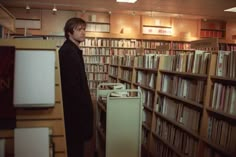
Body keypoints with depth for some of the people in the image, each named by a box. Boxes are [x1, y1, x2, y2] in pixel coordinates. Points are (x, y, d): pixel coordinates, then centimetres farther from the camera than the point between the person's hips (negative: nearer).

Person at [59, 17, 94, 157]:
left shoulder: (74, 50, 14)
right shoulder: (68, 51, -18)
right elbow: (71, 84, -24)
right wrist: (82, 104, -18)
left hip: (76, 104, 10)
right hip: (74, 105, -10)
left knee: (76, 140, 19)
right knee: (75, 140, 3)